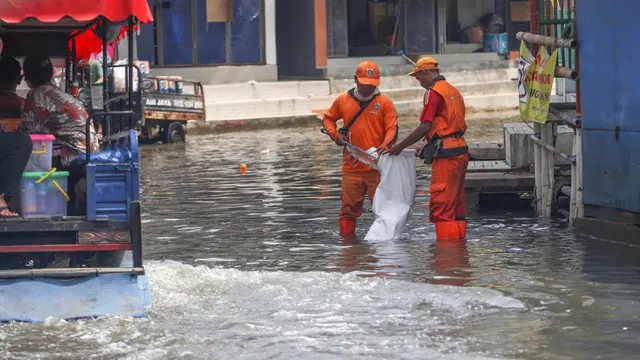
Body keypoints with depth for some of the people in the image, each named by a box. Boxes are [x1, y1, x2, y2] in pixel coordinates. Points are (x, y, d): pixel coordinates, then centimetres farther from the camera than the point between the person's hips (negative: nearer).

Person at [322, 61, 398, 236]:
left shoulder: (385, 103, -1)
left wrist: (385, 146, -26)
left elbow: (392, 128, -7)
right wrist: (334, 134, 2)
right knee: (349, 208, 5)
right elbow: (328, 118, 22)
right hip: (351, 166, 2)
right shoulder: (343, 100, 7)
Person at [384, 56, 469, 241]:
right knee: (457, 203, 13)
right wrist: (427, 148, 23)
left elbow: (425, 127, -14)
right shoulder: (454, 91, 19)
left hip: (445, 154, -9)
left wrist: (400, 147, -6)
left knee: (441, 205, -8)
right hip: (461, 150, 9)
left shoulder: (433, 92, -9)